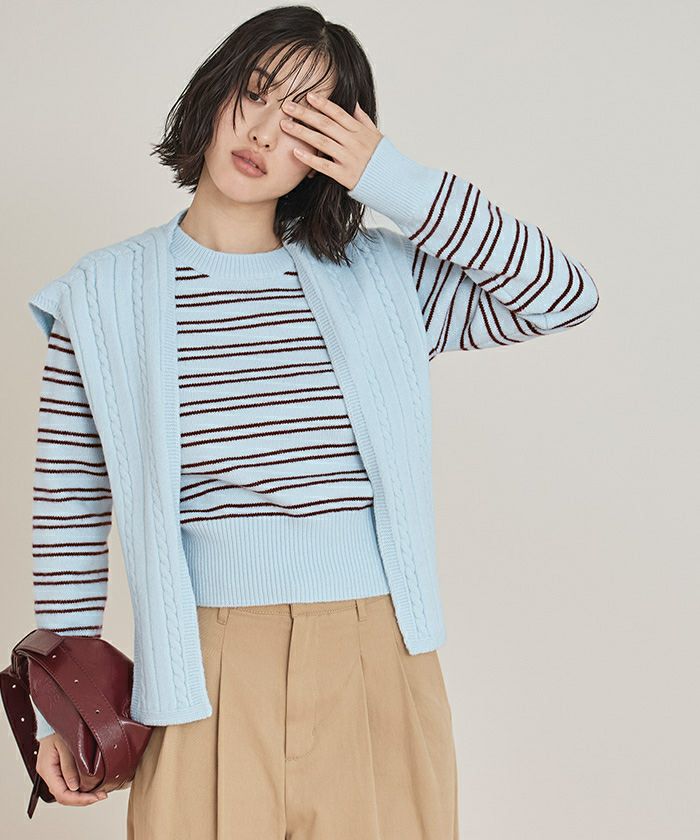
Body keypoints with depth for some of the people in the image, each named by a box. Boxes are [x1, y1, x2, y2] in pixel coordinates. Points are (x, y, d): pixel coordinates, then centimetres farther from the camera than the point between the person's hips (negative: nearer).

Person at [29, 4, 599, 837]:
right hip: (208, 684, -1)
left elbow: (564, 296, 0)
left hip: (375, 673, 1)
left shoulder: (380, 279, 4)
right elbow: (68, 506, 6)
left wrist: (399, 182, -6)